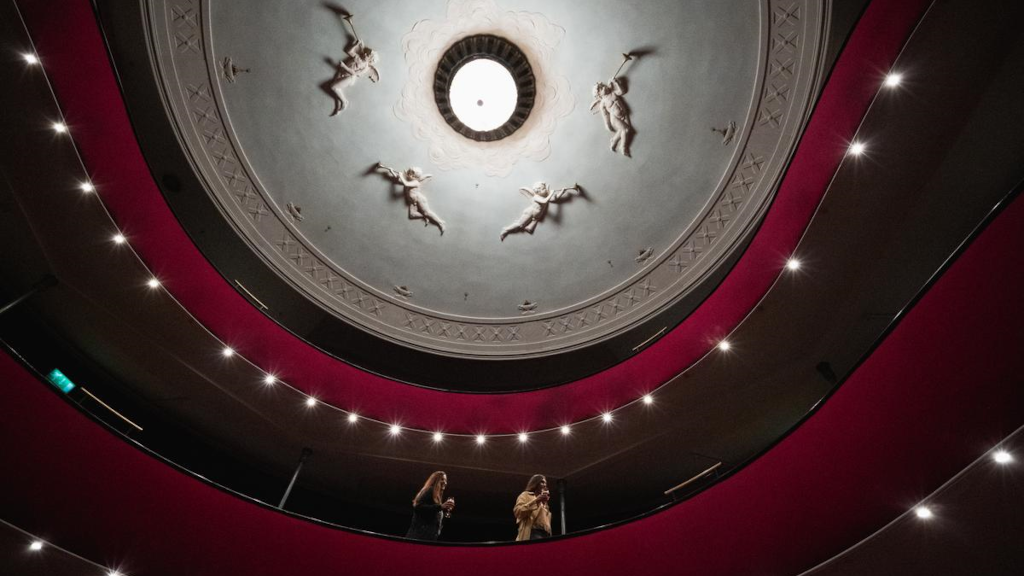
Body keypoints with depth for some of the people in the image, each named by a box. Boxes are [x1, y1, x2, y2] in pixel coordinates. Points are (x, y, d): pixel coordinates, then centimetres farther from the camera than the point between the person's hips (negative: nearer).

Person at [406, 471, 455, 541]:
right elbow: (418, 507, -19)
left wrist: (446, 511, 10)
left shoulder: (436, 496, 22)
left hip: (429, 536, 9)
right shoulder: (430, 491, -3)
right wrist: (440, 506, -21)